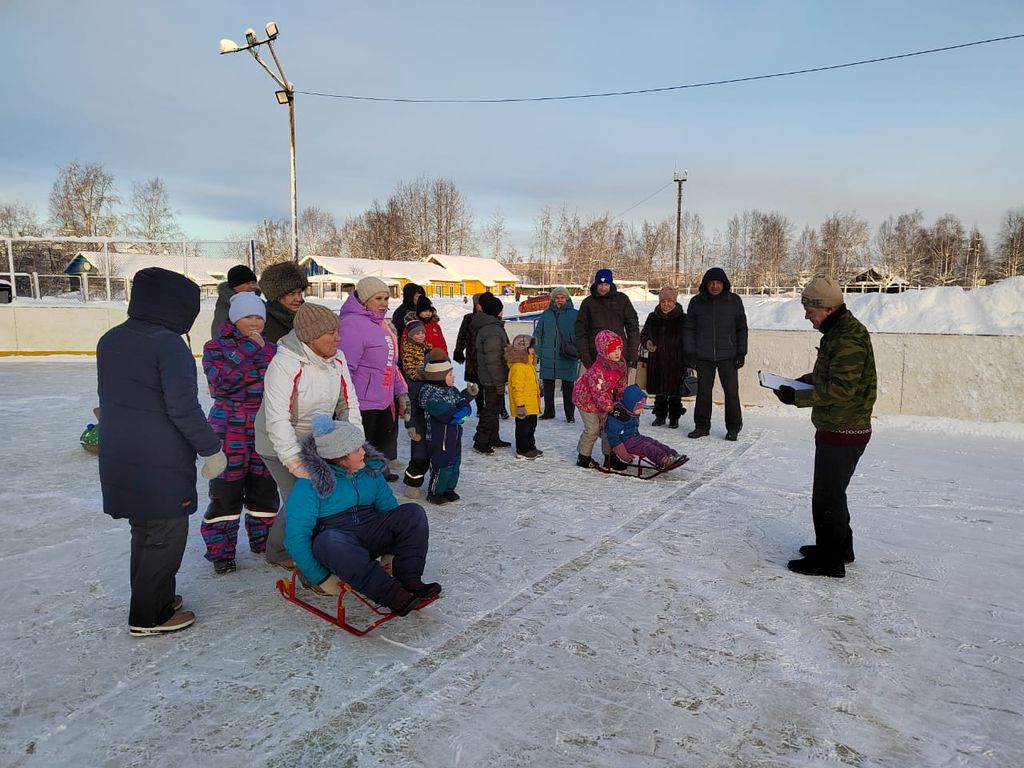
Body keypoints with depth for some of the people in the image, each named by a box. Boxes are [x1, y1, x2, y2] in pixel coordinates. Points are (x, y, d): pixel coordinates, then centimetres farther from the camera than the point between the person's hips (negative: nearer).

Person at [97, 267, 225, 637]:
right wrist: (211, 449, -12)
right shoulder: (168, 343, -18)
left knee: (144, 530, 21)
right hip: (161, 463, -8)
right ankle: (149, 616, 16)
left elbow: (110, 398, 17)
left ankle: (153, 598, 35)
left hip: (118, 459, 9)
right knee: (167, 535, 6)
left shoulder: (109, 340, 8)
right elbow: (183, 407, -21)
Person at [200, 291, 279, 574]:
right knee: (226, 490, 0)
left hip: (264, 428, 3)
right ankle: (221, 551, 15)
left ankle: (263, 541, 29)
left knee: (264, 488, 11)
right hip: (229, 430, -3)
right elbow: (220, 382, -17)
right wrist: (249, 349, -17)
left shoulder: (271, 348, 8)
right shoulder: (216, 346, 0)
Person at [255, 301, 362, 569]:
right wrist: (296, 461, -36)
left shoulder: (337, 358, -8)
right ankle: (278, 552, 18)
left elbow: (348, 404, -3)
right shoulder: (283, 364, -28)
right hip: (280, 447, -6)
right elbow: (277, 420, -32)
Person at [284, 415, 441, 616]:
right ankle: (394, 597, -39)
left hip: (370, 536, 5)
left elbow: (388, 506, 11)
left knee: (413, 513, -16)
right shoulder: (310, 483, -14)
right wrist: (320, 579, -18)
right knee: (331, 540, -41)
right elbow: (296, 535, -16)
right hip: (334, 544, -5)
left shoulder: (370, 468, 3)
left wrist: (391, 551, 2)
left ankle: (410, 582, -27)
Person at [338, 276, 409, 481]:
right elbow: (345, 368, -22)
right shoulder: (353, 323, -17)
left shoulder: (381, 323, 14)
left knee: (385, 439, 22)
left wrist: (401, 392, 20)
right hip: (363, 404, -10)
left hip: (384, 401, 10)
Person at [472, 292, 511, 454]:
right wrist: (499, 382, -21)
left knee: (495, 407, 19)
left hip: (490, 378, 10)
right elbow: (493, 360, -25)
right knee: (491, 409, -2)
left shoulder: (488, 326, 12)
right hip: (493, 379, -10)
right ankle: (480, 442, 5)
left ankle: (493, 438, 29)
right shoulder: (493, 331, -22)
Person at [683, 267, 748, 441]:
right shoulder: (696, 302, 3)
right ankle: (702, 426, 17)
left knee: (731, 392, 2)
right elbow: (688, 328, 6)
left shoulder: (734, 301, 2)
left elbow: (741, 329, 7)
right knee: (703, 392, 6)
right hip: (703, 356, 1)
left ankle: (733, 428, 15)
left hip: (728, 356, -1)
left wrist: (741, 353, 1)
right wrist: (689, 353, -1)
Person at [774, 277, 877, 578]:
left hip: (843, 432, -10)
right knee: (832, 492, 22)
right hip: (836, 429, 10)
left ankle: (830, 560, 14)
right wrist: (805, 380, 8)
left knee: (826, 497, 1)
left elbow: (840, 389, -26)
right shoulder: (838, 331, 11)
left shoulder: (849, 338, -23)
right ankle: (839, 547, 37)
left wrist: (797, 398, -22)